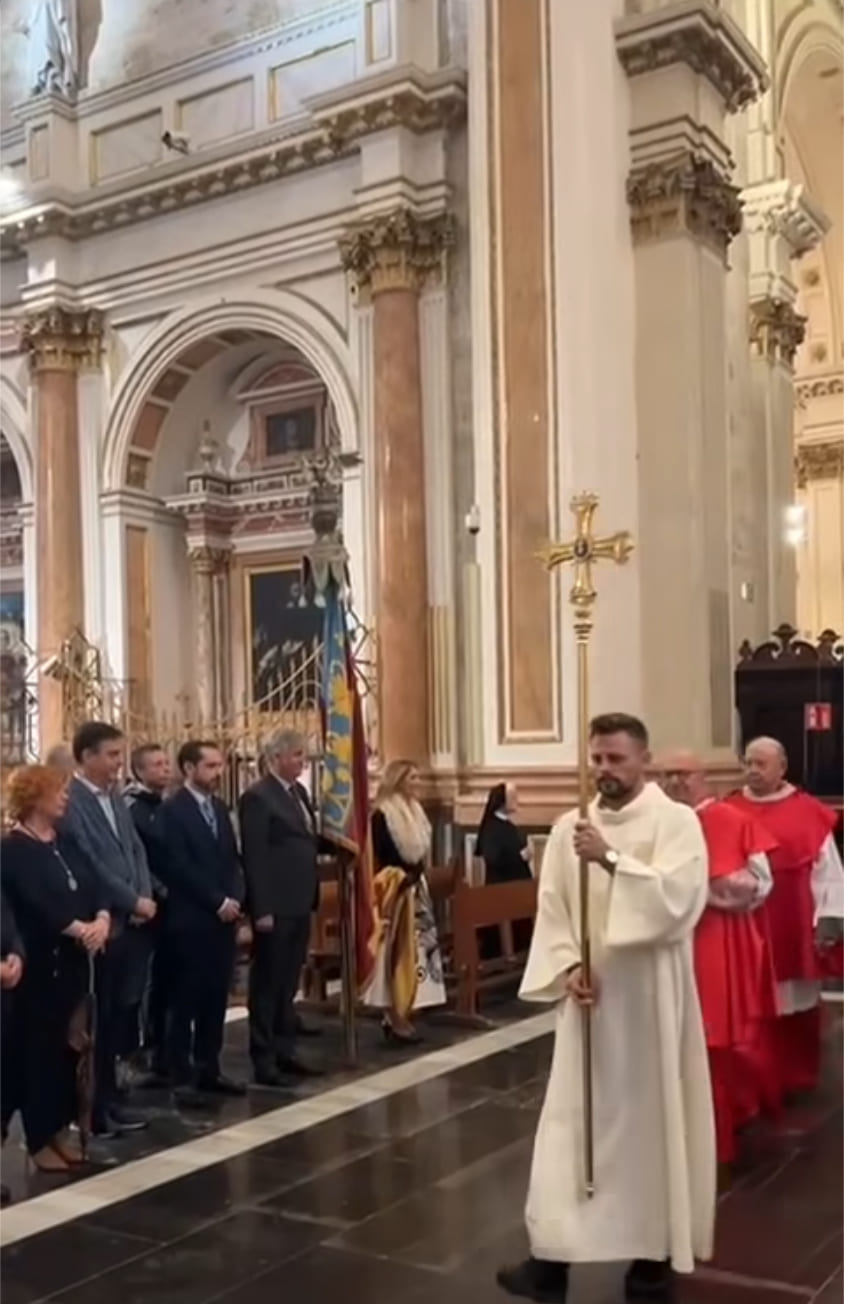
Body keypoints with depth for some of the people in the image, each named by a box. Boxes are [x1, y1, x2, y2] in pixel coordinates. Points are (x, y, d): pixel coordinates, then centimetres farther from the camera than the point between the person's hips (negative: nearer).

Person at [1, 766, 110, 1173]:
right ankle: (39, 1139, 12)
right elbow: (37, 902, -19)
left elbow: (95, 883, 3)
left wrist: (102, 919, -15)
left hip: (75, 959, 7)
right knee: (38, 1046, 2)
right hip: (40, 962, -7)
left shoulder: (66, 842, 12)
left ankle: (61, 1127, 23)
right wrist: (80, 929, -23)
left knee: (69, 1044, 11)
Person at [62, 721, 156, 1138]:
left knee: (123, 1012, 13)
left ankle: (106, 1096, 25)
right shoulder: (70, 802, -15)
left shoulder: (115, 797, 13)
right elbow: (90, 867, -18)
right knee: (100, 1018, 3)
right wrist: (133, 902, -11)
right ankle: (99, 1106, 16)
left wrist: (146, 898, -1)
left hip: (132, 923, 8)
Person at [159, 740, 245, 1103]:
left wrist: (234, 898, -2)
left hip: (223, 916, 7)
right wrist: (217, 901, -14)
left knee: (216, 997, 10)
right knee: (187, 999, 1)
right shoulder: (173, 810, -9)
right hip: (191, 919, -7)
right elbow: (178, 867, -15)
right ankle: (183, 1076, 9)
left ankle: (208, 1069, 20)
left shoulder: (219, 808, 14)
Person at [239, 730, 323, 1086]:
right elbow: (254, 858, -16)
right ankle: (263, 1058, 11)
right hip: (275, 907, -8)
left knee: (289, 982, 15)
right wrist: (261, 909, -19)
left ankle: (284, 1050, 25)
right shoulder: (257, 797, -12)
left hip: (299, 903, 8)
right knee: (268, 983, 2)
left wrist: (312, 896, 9)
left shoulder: (299, 791, 13)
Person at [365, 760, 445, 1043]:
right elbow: (380, 859, -16)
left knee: (415, 951, 10)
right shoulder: (382, 816, -13)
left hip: (416, 890, 9)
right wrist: (398, 881, -17)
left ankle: (401, 1015, 17)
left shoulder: (415, 813, 13)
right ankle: (394, 1019, -1)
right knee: (396, 953, -6)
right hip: (395, 893, -9)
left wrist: (417, 881, 9)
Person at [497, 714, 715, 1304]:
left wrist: (612, 860, -27)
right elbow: (551, 910, 4)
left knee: (653, 1119, 6)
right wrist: (568, 967, -11)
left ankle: (654, 1254, 20)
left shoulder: (676, 821, -7)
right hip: (588, 997, 4)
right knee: (572, 1122, 6)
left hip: (650, 998, -3)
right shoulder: (569, 828, 6)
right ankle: (554, 1253, 13)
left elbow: (678, 899, -21)